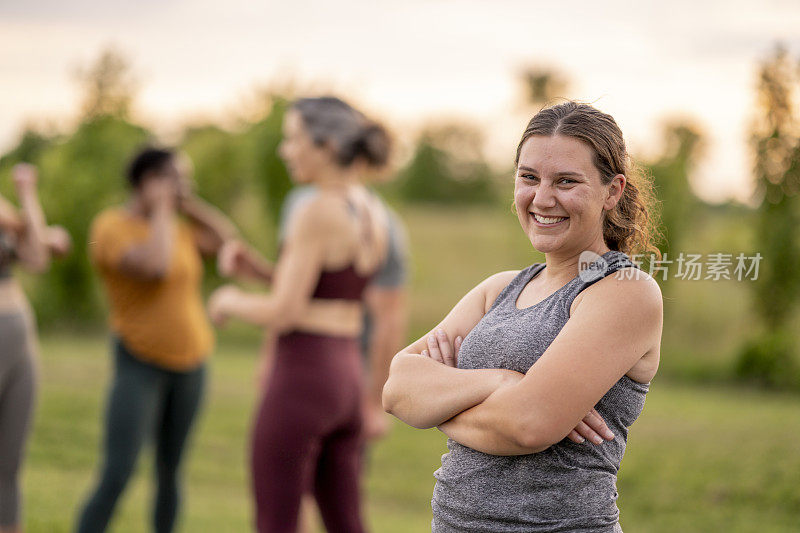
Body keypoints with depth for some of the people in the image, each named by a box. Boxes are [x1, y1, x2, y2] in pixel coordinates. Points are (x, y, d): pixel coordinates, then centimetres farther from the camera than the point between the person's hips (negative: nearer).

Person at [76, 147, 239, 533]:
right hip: (140, 364, -6)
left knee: (170, 472, 10)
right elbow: (154, 266, -30)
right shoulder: (111, 227, -14)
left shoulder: (175, 226, 9)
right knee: (116, 478, -15)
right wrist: (161, 208, -18)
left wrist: (186, 202, 2)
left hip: (189, 364, 6)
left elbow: (227, 238, 6)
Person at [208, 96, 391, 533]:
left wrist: (231, 302, 2)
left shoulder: (317, 213, -16)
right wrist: (256, 267, 12)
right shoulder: (374, 212, 11)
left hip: (301, 380, -8)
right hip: (345, 379, 8)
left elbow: (284, 313, -18)